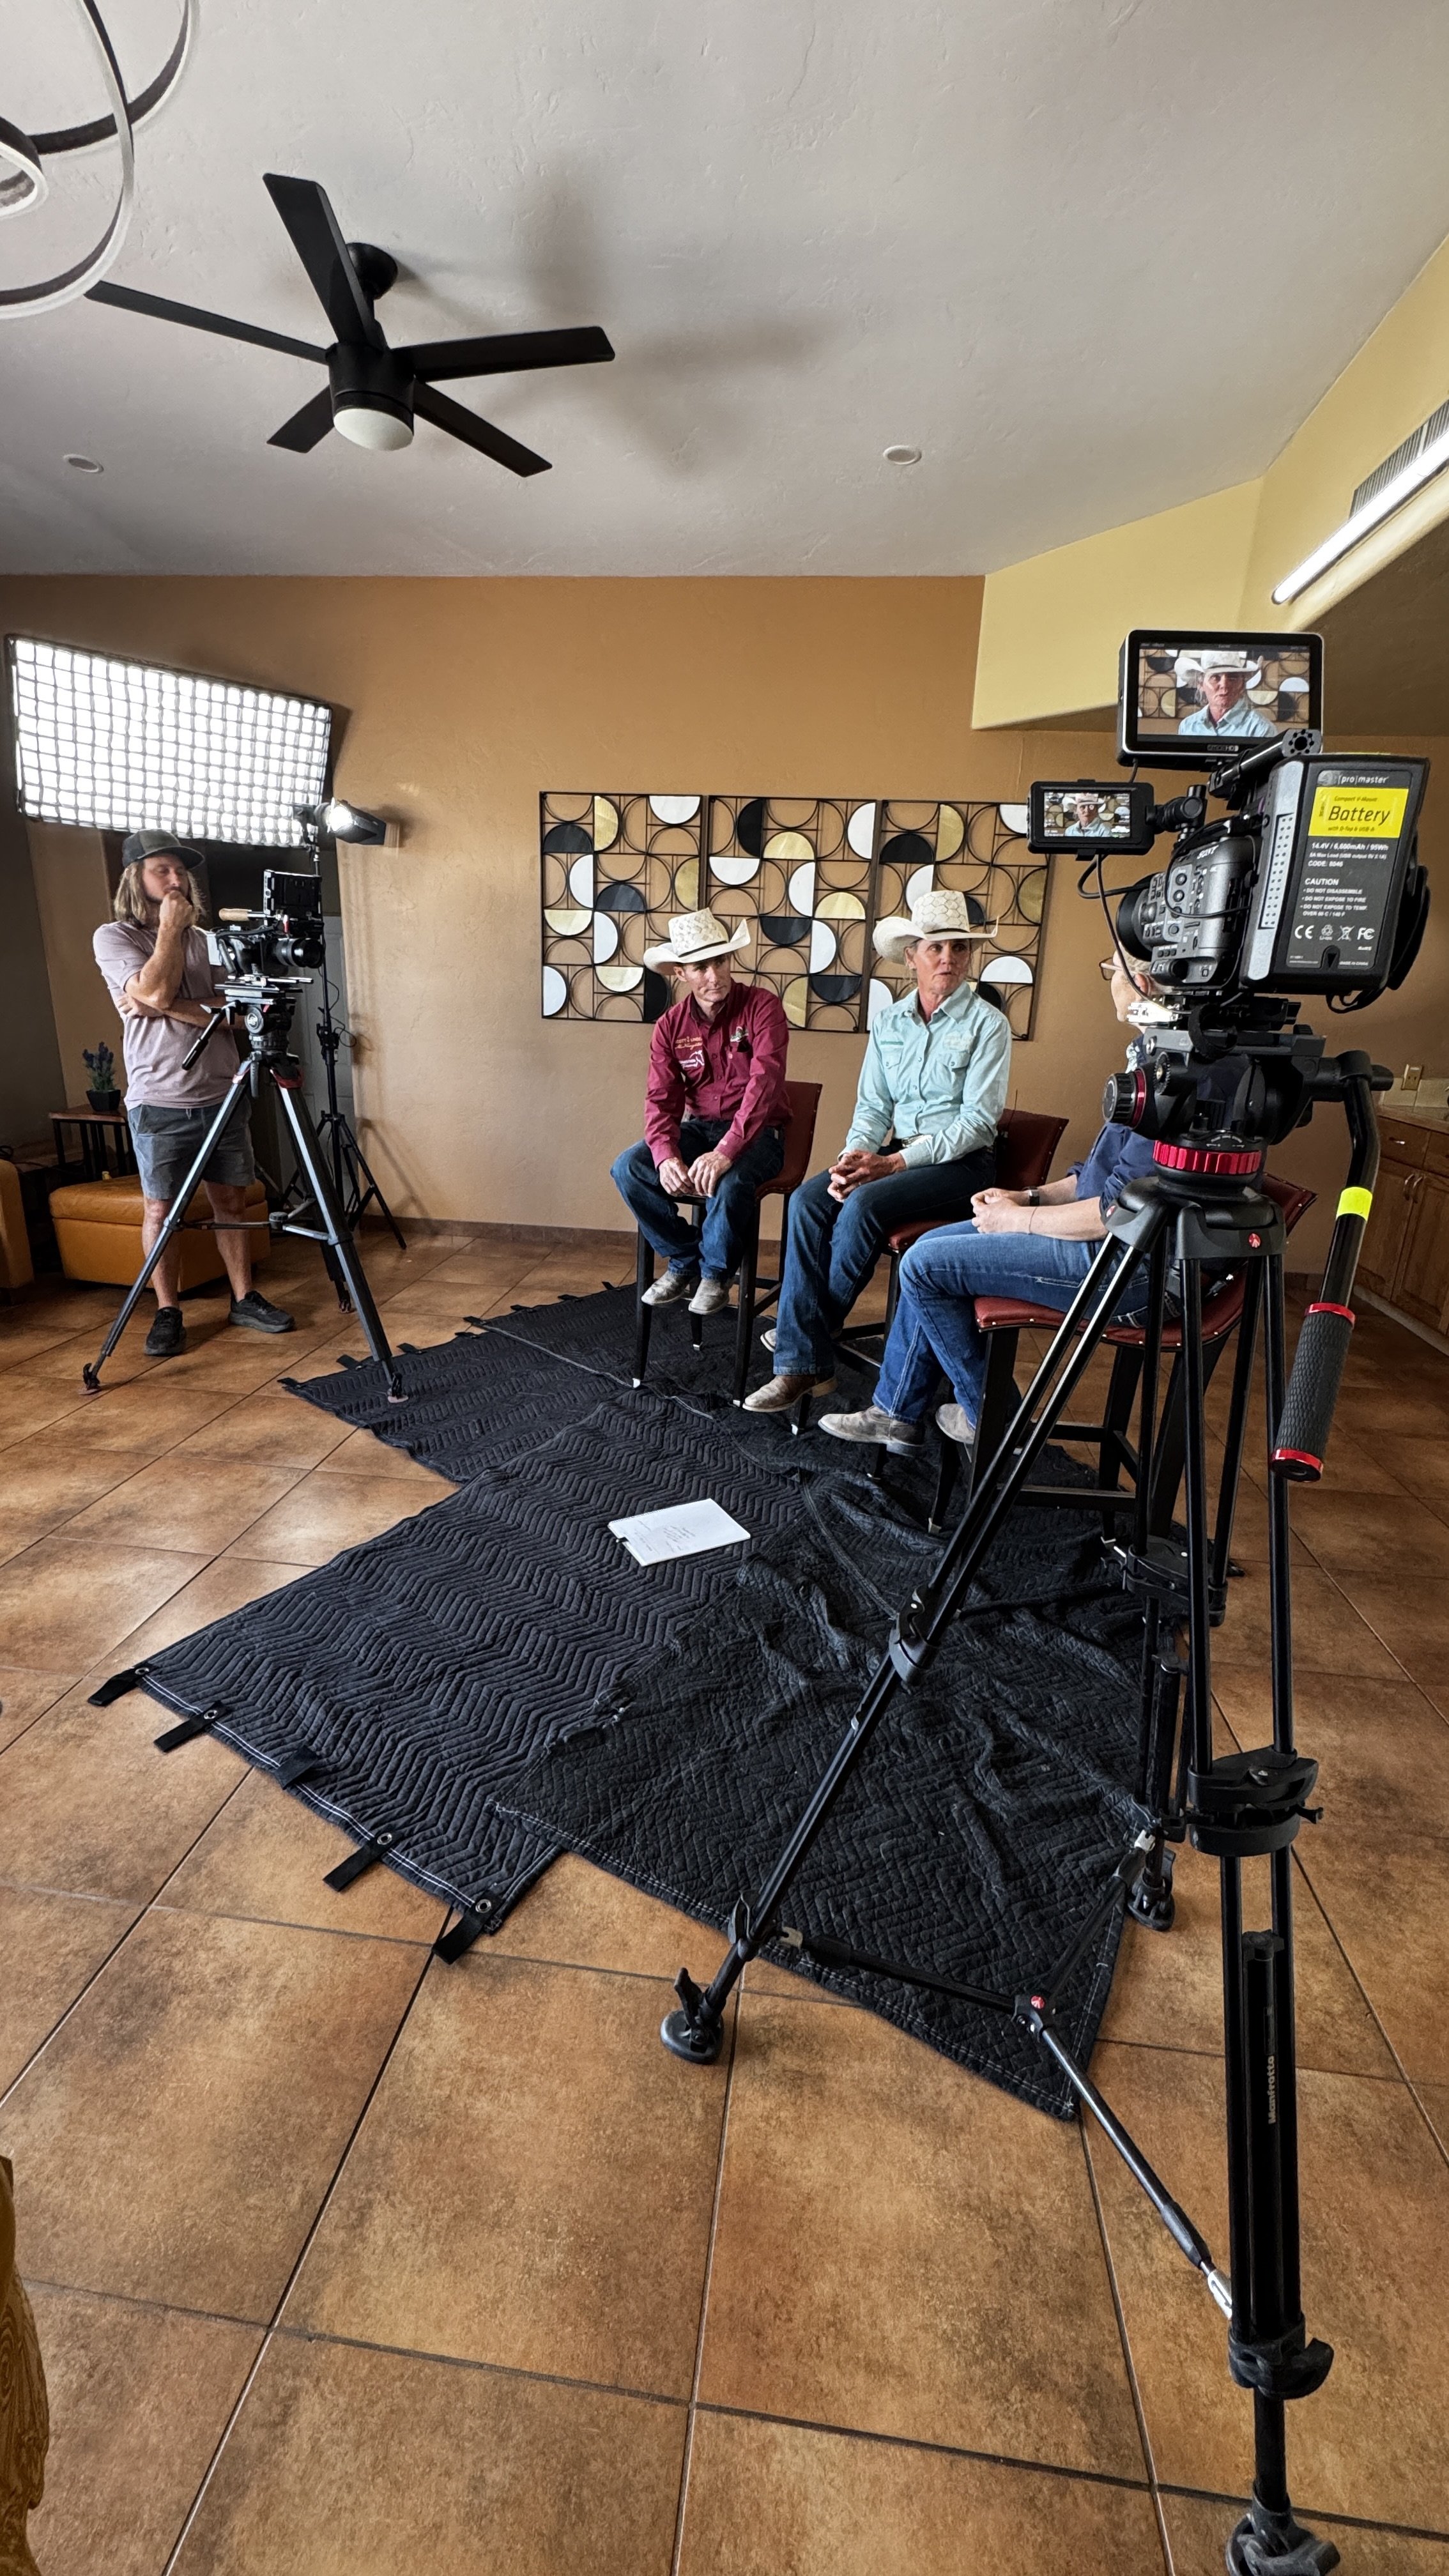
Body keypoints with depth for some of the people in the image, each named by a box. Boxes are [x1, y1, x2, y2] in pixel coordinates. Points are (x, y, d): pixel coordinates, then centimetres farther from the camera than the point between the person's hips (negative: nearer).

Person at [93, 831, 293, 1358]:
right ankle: (167, 1314, 11)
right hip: (159, 1103, -4)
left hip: (223, 1096, 4)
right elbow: (155, 990, -19)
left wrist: (167, 1007, -14)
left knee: (232, 1201, 9)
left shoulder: (206, 940, 11)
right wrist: (169, 929, -7)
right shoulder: (113, 937, 0)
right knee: (160, 1209, 1)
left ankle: (244, 1298, 20)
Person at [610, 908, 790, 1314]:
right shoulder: (671, 1026, 0)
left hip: (757, 1132, -4)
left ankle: (716, 1274, -7)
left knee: (729, 1179, -36)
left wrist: (726, 1151, -37)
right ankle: (684, 1261, 1)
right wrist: (666, 1156, -27)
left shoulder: (762, 1006, -13)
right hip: (699, 1127, 5)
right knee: (628, 1168, -17)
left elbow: (764, 1083, -25)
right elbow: (662, 1100, -6)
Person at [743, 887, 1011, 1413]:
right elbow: (872, 1107, 9)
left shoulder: (987, 1024, -5)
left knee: (864, 1204, -30)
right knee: (809, 1200, -20)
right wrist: (853, 1157, -13)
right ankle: (803, 1364, -21)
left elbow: (977, 1121, -12)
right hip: (895, 1156, 5)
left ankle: (822, 1323, -5)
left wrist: (895, 1162, -20)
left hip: (962, 1163, -5)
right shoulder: (888, 1022, 10)